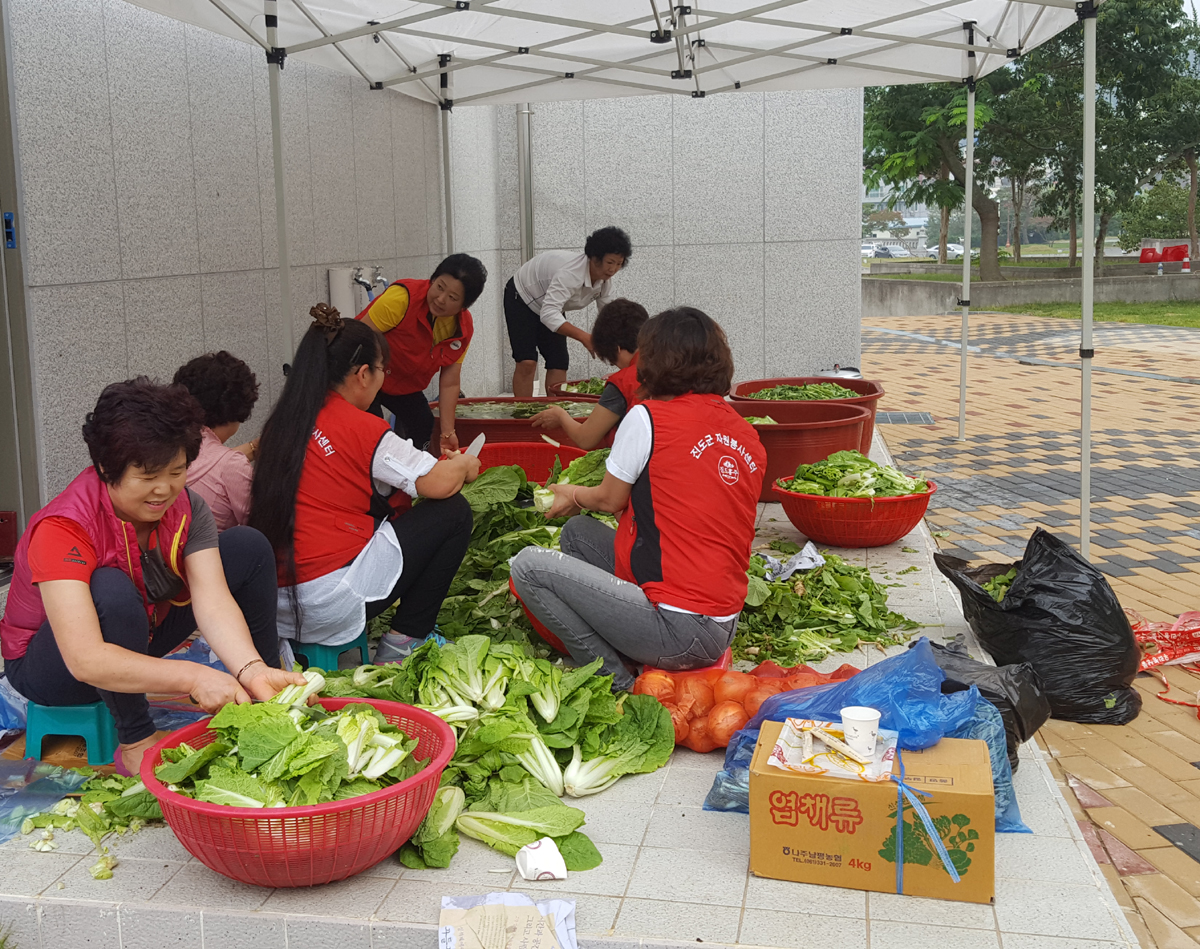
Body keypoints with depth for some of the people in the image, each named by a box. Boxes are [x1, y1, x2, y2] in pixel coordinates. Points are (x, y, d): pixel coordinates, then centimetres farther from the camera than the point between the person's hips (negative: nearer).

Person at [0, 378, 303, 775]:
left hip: (137, 637, 6)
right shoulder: (62, 529, -34)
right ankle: (135, 743, -21)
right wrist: (192, 677, -51)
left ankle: (264, 695, 4)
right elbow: (84, 660, -42)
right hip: (44, 665, -6)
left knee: (250, 548, -8)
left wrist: (252, 670, -45)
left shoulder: (185, 508, -16)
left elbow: (214, 601, -27)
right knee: (112, 591, -40)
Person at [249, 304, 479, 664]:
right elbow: (441, 483, -11)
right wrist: (464, 465, 13)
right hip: (331, 602, -8)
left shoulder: (281, 422, 9)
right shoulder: (362, 427, -11)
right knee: (454, 512, 5)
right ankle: (400, 645, 9)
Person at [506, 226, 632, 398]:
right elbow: (548, 314, -48)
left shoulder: (605, 281, -14)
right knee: (527, 362, -19)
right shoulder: (570, 273, -40)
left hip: (550, 306, 8)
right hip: (522, 299, -8)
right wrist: (584, 337, -57)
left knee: (559, 363, -3)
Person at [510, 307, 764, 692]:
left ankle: (618, 681, -3)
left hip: (678, 632, -8)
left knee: (528, 565, -2)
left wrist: (573, 495, 27)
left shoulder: (649, 418, -9)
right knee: (577, 531, 20)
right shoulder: (748, 436, 9)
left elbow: (609, 499, 4)